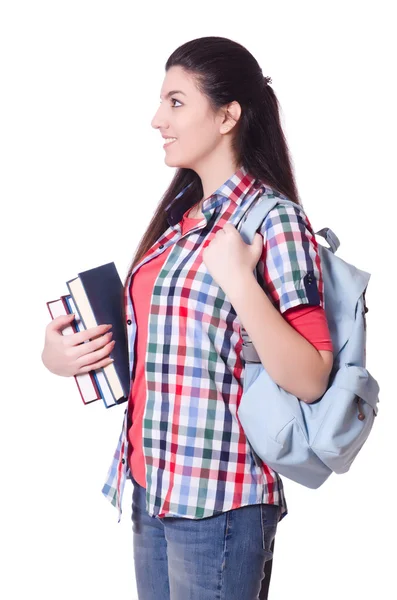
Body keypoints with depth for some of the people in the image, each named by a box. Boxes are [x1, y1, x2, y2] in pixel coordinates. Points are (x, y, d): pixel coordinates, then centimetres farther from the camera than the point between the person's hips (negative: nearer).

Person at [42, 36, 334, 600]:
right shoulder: (180, 214, 11)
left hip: (217, 501, -7)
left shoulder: (274, 220, -12)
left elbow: (310, 381, -17)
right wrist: (58, 354, 3)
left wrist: (239, 281, -26)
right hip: (151, 485, 7)